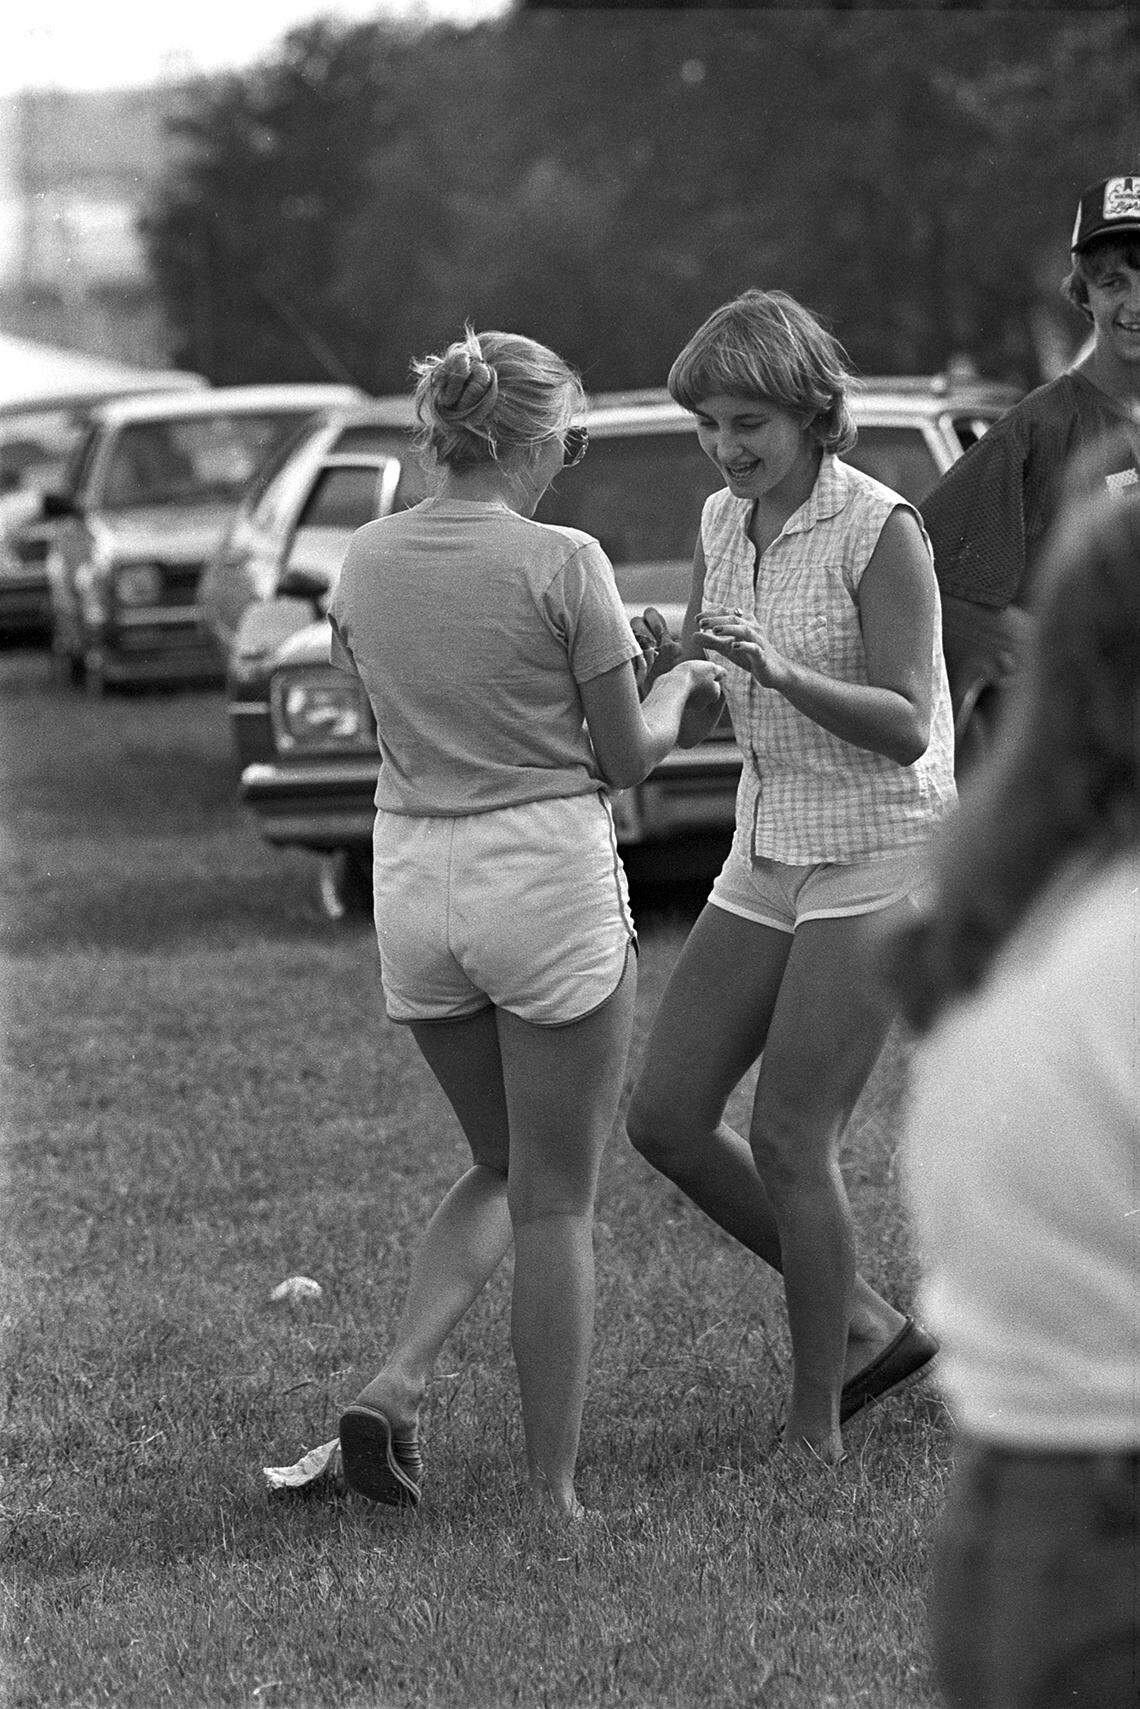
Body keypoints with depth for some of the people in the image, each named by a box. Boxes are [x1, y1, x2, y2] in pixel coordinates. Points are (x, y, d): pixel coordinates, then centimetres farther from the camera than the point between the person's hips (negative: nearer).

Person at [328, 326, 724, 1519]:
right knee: (555, 1201, 5)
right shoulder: (562, 564, -12)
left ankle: (396, 1380, 2)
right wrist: (681, 695, 16)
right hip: (547, 873, -5)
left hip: (411, 878, 5)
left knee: (501, 1168, 23)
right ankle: (553, 1496, 8)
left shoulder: (365, 564, 4)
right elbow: (628, 755, -6)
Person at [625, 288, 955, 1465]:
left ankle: (815, 1433, 2)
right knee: (666, 1118, 3)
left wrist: (780, 670, -33)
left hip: (880, 856, -8)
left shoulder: (880, 531, -16)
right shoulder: (724, 521, 5)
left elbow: (906, 729, -19)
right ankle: (865, 1327, 18)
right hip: (768, 855, 8)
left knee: (787, 1143, -9)